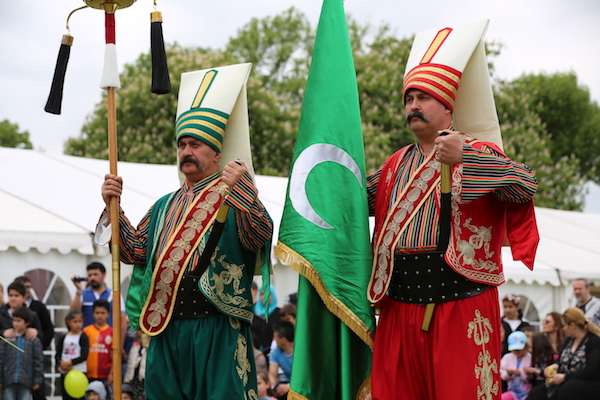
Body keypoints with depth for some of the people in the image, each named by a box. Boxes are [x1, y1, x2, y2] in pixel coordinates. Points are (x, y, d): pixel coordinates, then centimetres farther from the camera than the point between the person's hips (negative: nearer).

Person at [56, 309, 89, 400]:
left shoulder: (83, 337, -2)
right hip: (64, 373, 4)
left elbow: (84, 356, -10)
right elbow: (57, 355, 6)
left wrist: (70, 362, -16)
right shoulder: (63, 338, 9)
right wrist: (61, 364, -13)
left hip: (79, 372, -4)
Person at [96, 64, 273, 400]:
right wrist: (113, 207, 4)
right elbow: (134, 250, 16)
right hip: (167, 330, 6)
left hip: (217, 332, -6)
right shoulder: (165, 207, 21)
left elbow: (262, 235, -15)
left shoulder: (235, 196, 2)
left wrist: (241, 190, -29)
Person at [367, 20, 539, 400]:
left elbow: (527, 185, -14)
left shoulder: (478, 154, 3)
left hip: (461, 304, -5)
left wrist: (464, 157, -25)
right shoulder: (396, 166, 18)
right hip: (400, 307, 5)